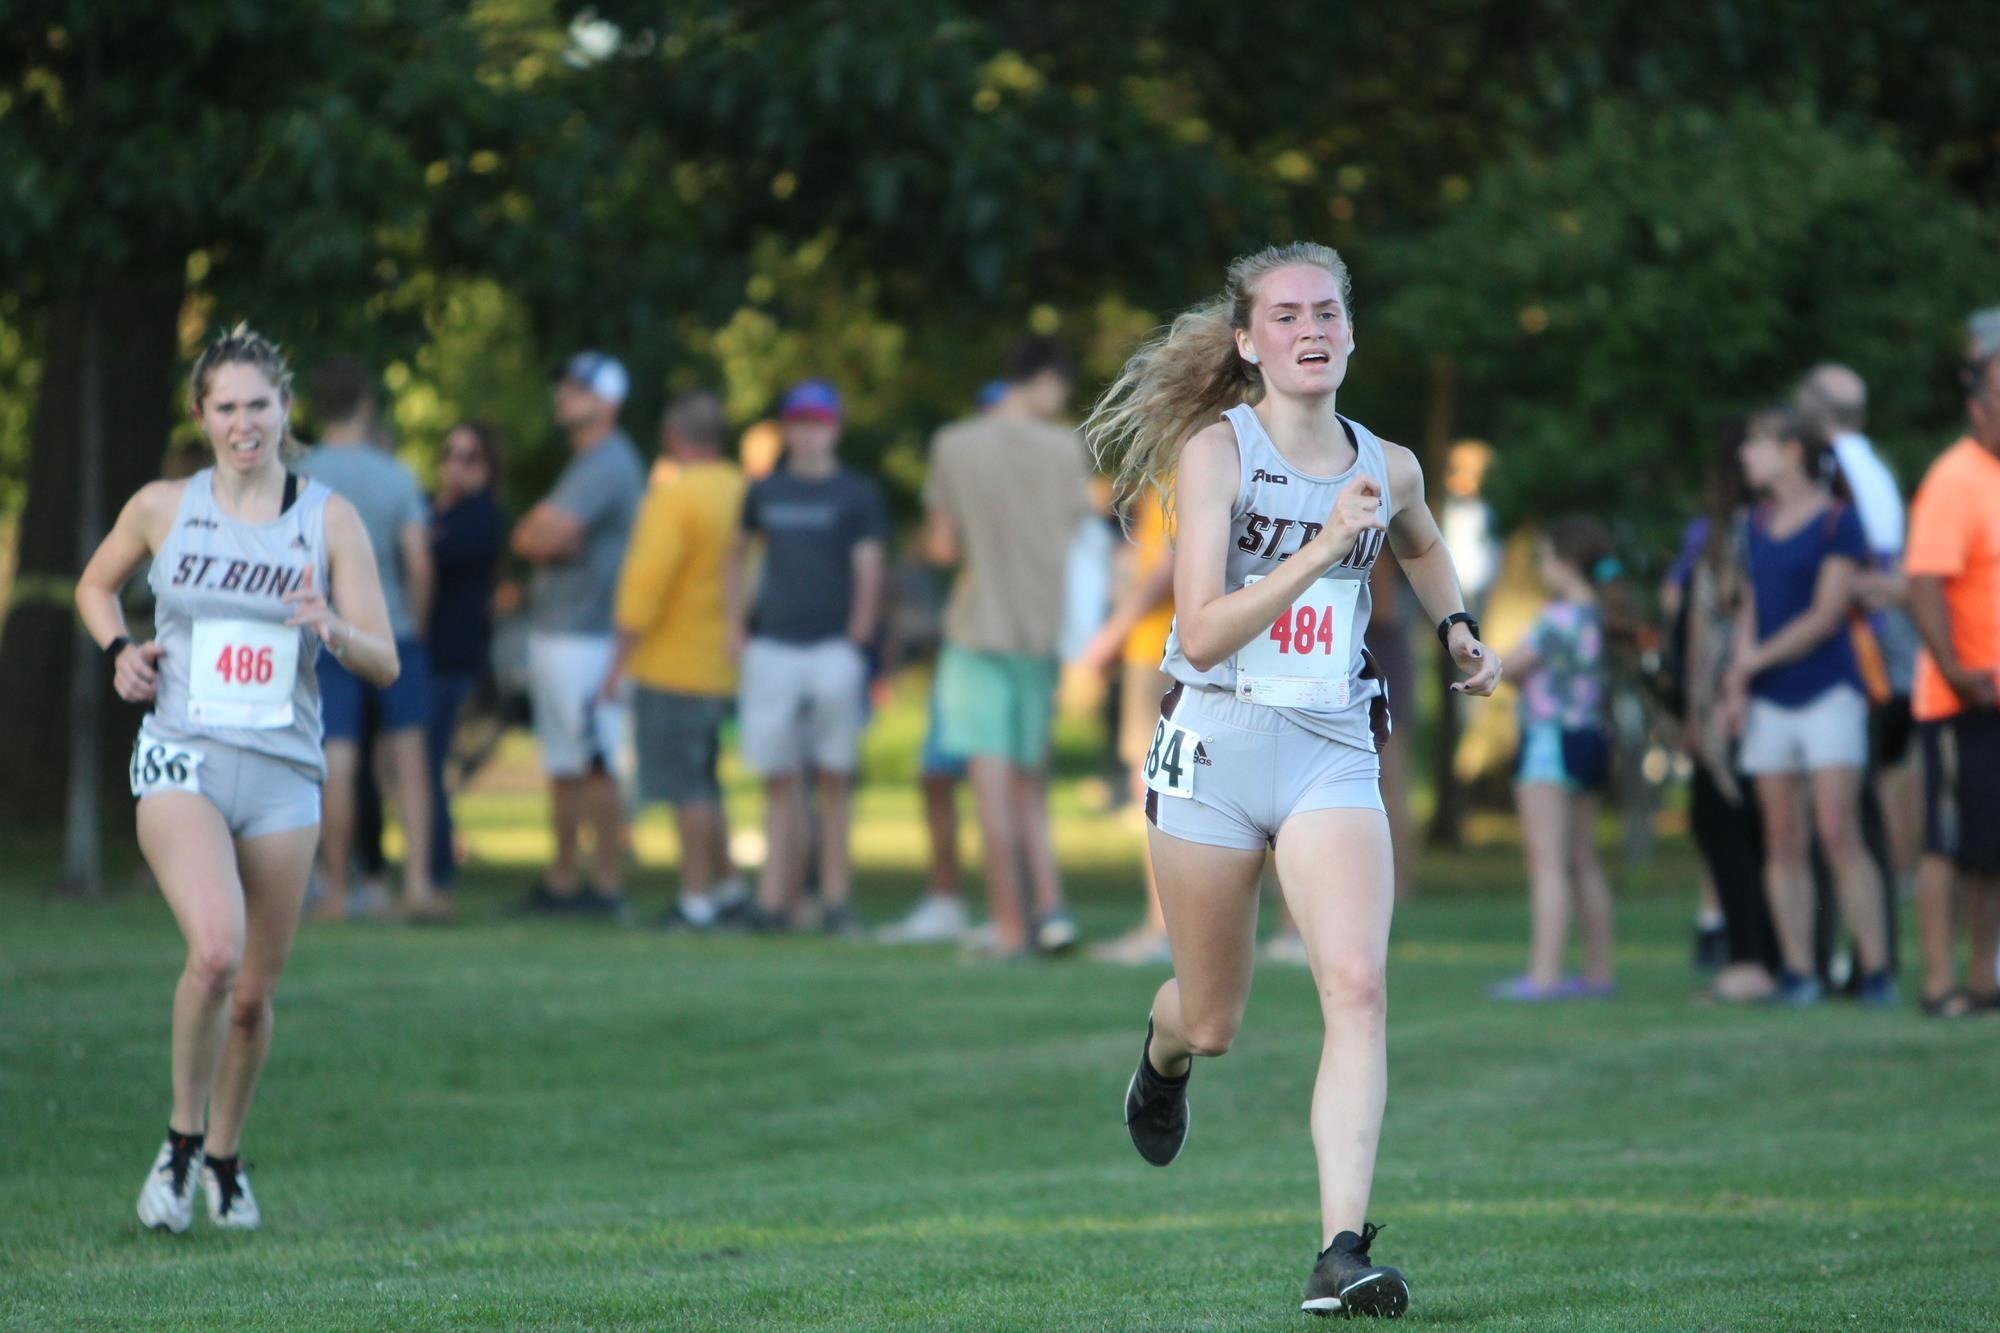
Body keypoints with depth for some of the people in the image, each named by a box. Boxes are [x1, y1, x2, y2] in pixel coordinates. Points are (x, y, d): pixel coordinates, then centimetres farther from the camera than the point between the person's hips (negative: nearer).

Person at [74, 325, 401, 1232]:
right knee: (216, 949, -25)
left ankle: (224, 1155, 31)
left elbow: (383, 664, 2)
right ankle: (181, 1141, -4)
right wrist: (118, 649, 3)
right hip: (181, 763, -2)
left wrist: (331, 629, -19)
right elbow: (95, 586, 23)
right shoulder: (162, 509, 3)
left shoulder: (330, 519, 2)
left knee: (253, 992, 5)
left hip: (283, 775, 2)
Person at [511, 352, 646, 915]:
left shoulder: (608, 464, -13)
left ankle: (607, 884, -10)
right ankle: (562, 880, 19)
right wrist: (542, 535, -4)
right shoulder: (582, 463, 20)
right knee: (562, 767, 13)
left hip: (587, 634, -11)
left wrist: (536, 534, 0)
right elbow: (531, 536, 16)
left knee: (596, 765, -10)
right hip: (551, 632, 11)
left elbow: (548, 537, -21)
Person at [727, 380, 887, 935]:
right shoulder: (765, 492, 13)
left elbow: (870, 573, -1)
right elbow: (737, 555, 24)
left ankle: (835, 899, 2)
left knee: (835, 778, -1)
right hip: (771, 649, 3)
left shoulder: (857, 495, 3)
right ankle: (776, 899, 0)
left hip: (833, 651, -3)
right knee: (779, 779, 1)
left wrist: (856, 641, -7)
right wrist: (735, 626, 13)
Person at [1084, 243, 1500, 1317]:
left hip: (1333, 753, 2)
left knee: (1357, 985, -20)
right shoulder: (1215, 449, -7)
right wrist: (1318, 552, -24)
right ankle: (1164, 1054, 51)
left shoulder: (1388, 467, 7)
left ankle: (1341, 1253, -24)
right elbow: (1200, 632, -18)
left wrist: (1457, 628, 22)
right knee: (1213, 1024, 11)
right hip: (1216, 744, -2)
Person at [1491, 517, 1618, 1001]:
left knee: (1547, 861, -11)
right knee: (1583, 861, 15)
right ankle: (1598, 972, 19)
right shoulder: (1601, 617, 9)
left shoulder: (1559, 617, -16)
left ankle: (1543, 974, -16)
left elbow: (1512, 666, -12)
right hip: (1589, 738, 9)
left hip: (1551, 738, -9)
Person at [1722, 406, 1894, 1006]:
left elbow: (1827, 614, -11)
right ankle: (1797, 972, 2)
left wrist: (1755, 660, -6)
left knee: (1839, 831, -12)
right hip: (1770, 701, 6)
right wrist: (1738, 682, 3)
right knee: (1783, 842, 1)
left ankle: (1876, 969, -11)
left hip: (1828, 691, -6)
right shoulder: (1759, 524, 14)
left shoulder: (1838, 522, -5)